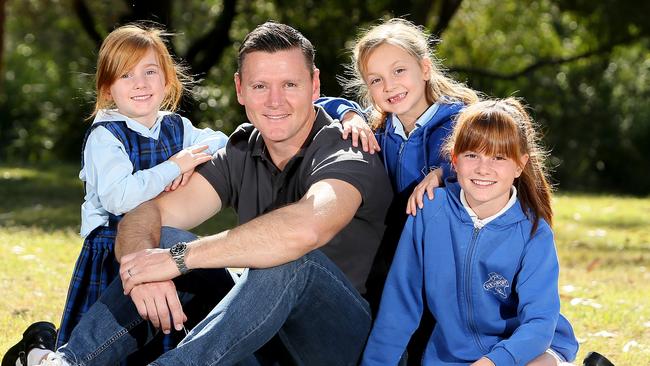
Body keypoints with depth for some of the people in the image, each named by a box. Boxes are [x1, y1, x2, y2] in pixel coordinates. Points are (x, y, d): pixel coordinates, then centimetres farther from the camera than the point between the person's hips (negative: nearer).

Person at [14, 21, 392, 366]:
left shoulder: (347, 155, -16)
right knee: (161, 240, -8)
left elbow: (307, 227, -40)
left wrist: (180, 257, -36)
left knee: (290, 258, -35)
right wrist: (143, 263, -29)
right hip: (268, 332, 6)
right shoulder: (243, 151, 6)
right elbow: (148, 213, -3)